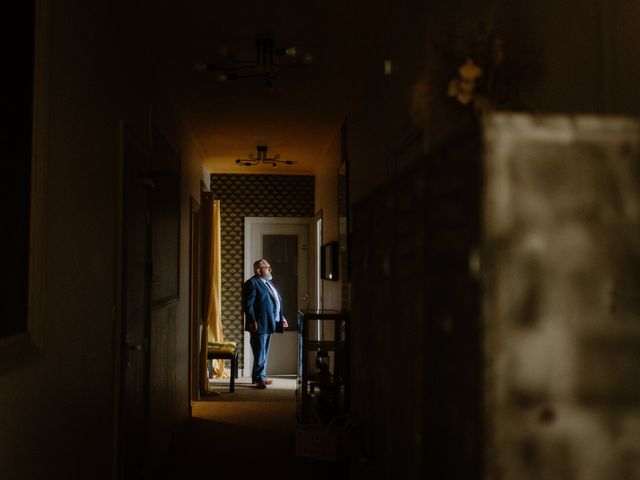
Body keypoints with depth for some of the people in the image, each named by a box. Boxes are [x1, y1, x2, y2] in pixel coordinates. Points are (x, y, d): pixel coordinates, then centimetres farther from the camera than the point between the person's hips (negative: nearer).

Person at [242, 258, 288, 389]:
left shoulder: (268, 283, 19)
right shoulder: (251, 283, -11)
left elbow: (276, 302, 26)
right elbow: (247, 304, -18)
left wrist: (282, 318, 22)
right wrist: (252, 322, -23)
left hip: (268, 324, 10)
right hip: (259, 325, -10)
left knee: (263, 353, 15)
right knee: (260, 353, -7)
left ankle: (260, 377, 24)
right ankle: (259, 379, -2)